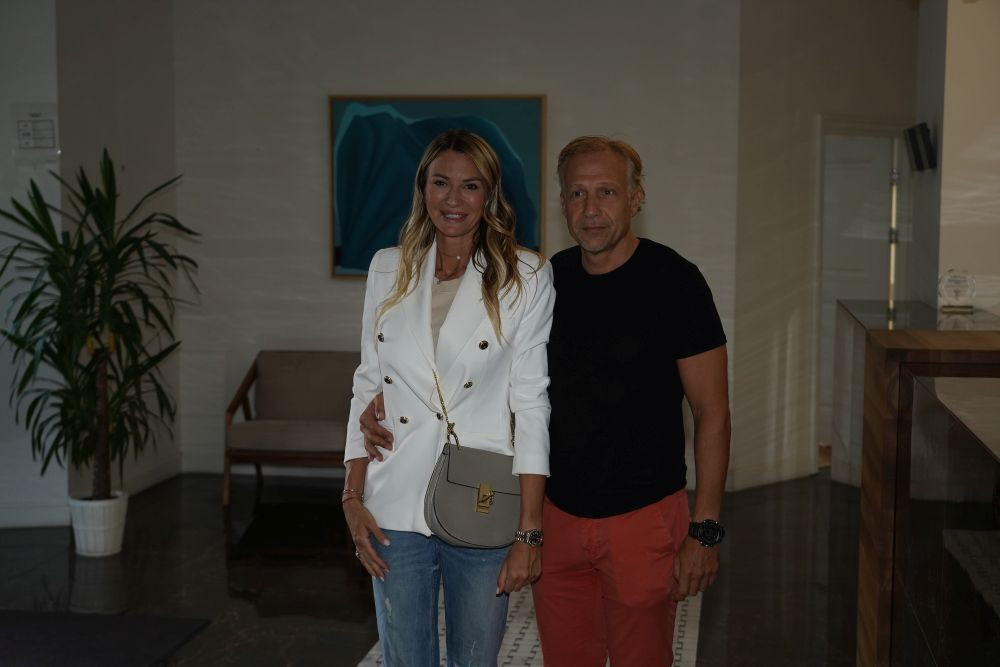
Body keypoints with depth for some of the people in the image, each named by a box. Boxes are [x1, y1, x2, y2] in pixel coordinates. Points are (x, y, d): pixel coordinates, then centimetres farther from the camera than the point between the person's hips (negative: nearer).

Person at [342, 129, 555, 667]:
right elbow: (368, 385, 9)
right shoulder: (388, 269, 6)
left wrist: (529, 532, -10)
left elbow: (531, 402, -7)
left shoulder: (524, 277, -4)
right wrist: (352, 498, 2)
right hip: (395, 509, 2)